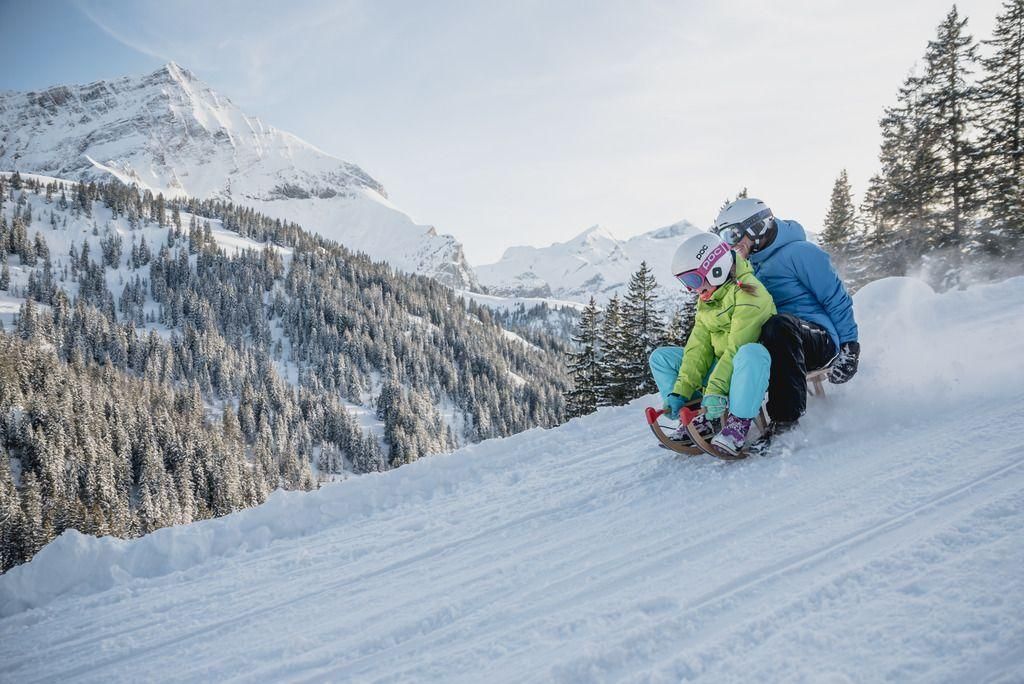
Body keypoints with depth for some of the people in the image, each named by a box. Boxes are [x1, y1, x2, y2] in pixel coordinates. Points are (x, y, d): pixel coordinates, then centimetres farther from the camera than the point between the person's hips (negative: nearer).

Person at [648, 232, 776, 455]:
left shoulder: (748, 294, -18)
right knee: (661, 357, 0)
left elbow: (737, 348, -26)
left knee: (750, 353, -43)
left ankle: (739, 421, -28)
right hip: (721, 367, 8)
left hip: (752, 369, -8)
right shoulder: (705, 301, 10)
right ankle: (704, 418, -10)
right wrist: (680, 392, -10)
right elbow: (698, 347, 1)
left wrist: (716, 390, -32)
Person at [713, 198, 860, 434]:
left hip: (820, 340, -8)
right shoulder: (752, 266, 20)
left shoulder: (798, 252, -5)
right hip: (773, 343, 8)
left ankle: (786, 422, -41)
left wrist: (849, 347, -10)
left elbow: (836, 298, -7)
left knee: (779, 325, -39)